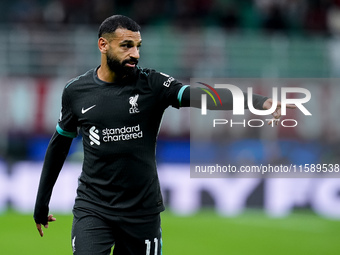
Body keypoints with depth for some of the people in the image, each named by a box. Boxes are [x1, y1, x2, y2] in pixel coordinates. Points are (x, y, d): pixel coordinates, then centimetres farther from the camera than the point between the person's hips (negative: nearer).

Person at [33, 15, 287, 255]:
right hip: (93, 209, 0)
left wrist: (261, 103, -38)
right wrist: (42, 202, 20)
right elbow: (60, 144, 14)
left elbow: (201, 95, -22)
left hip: (143, 210, 0)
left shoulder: (152, 84, -6)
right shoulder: (76, 91, 0)